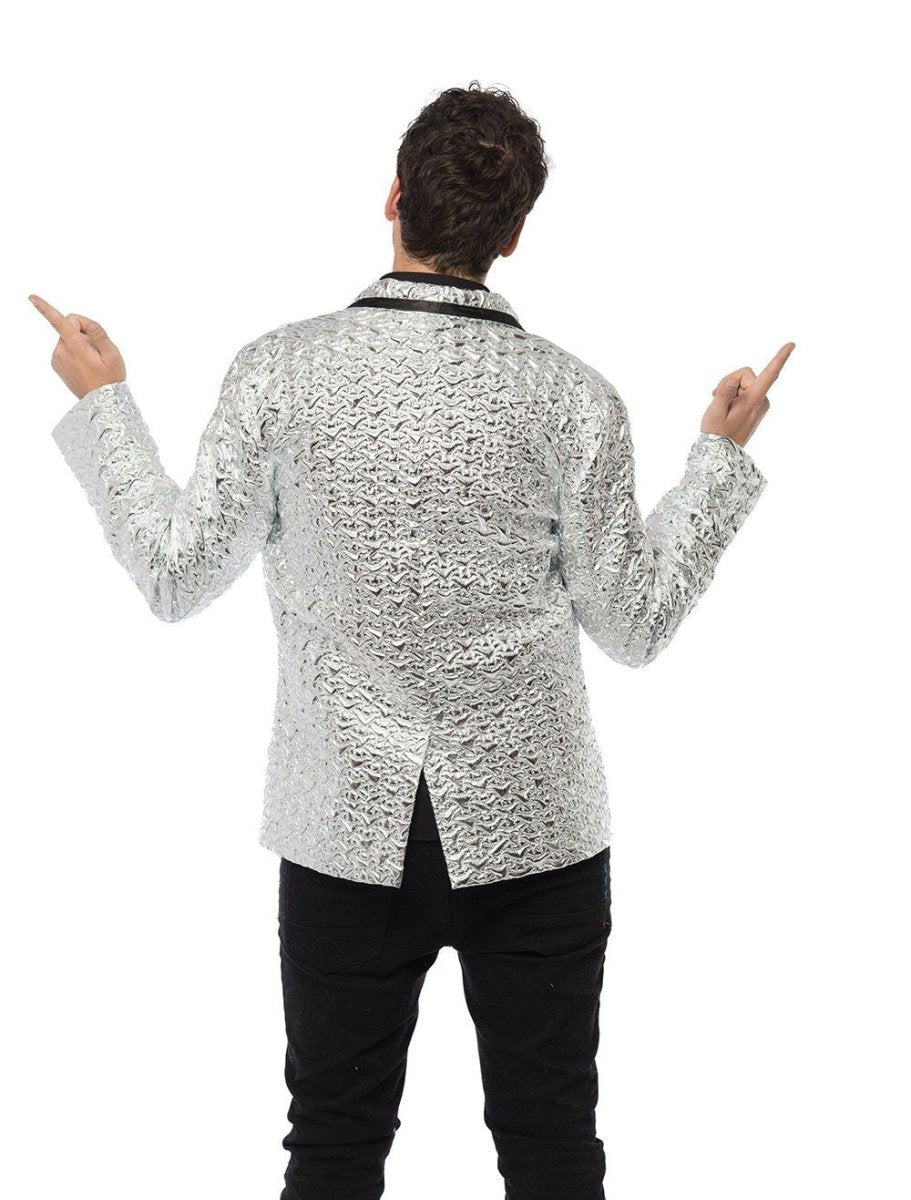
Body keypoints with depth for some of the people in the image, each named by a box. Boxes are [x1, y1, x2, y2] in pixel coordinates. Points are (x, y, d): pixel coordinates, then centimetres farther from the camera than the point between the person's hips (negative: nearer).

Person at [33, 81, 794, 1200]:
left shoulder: (280, 369, -10)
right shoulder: (573, 397, -10)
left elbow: (176, 578, -1)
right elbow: (636, 624, -1)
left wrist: (101, 401, 12)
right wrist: (721, 454, 11)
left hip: (344, 827, 1)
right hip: (533, 825, 0)